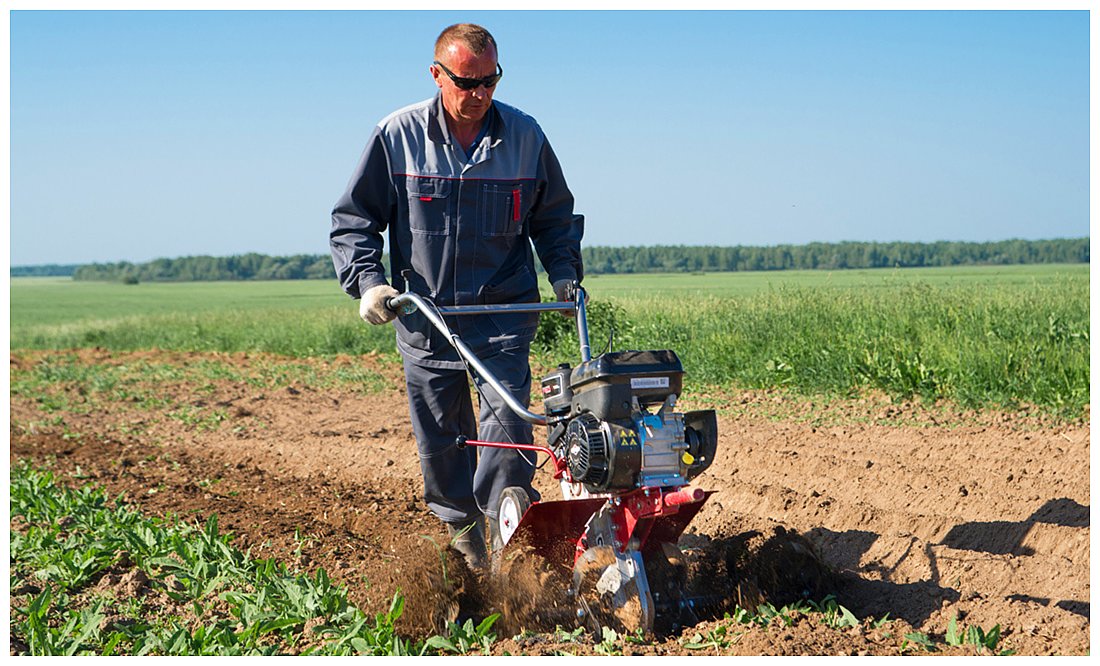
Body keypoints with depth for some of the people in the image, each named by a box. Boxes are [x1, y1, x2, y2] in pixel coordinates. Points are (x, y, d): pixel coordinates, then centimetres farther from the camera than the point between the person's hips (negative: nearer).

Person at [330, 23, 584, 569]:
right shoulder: (396, 136, -4)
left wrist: (564, 272, 0)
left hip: (504, 310, 0)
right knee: (440, 437, 8)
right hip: (426, 315, 0)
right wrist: (368, 281, -11)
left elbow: (554, 217, 16)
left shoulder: (525, 136, 1)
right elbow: (353, 219, 3)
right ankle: (462, 528, 29)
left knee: (507, 418, -15)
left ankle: (507, 539, -9)